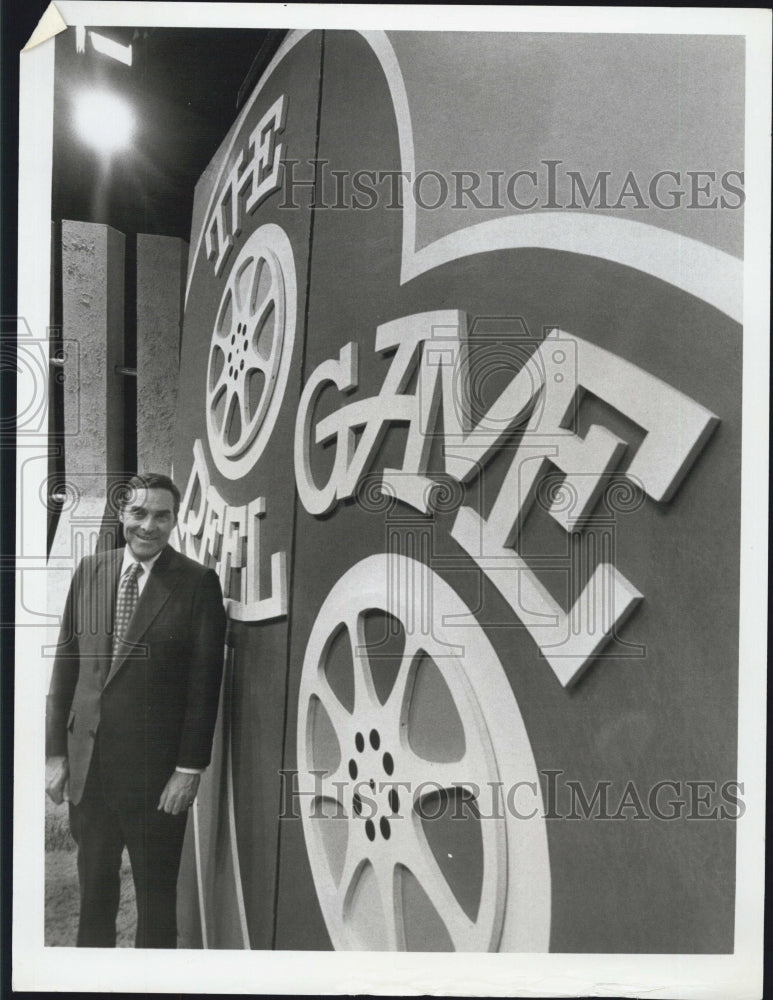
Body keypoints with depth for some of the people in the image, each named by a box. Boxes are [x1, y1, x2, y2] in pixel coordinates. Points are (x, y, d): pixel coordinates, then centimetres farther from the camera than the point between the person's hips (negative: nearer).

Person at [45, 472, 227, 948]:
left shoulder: (197, 582, -9)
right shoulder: (90, 571, 4)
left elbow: (205, 682, -9)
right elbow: (66, 663, 6)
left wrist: (190, 768, -10)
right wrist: (56, 751, 4)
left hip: (156, 772, -4)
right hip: (87, 764, 4)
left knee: (157, 893, 13)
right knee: (94, 890, 20)